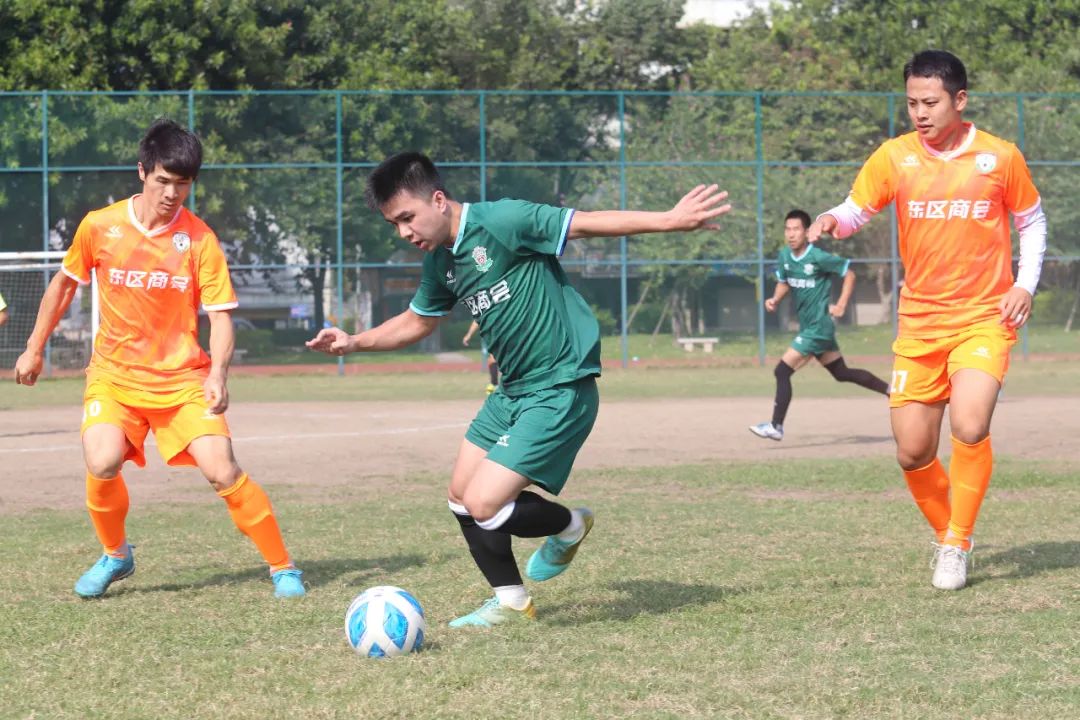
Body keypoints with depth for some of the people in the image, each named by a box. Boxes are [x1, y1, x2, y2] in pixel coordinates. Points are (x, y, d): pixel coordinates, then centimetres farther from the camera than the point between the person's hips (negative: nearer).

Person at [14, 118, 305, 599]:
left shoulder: (199, 239, -8)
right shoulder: (99, 227, -5)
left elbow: (220, 315, -8)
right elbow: (65, 283, 13)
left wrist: (217, 374, -24)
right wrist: (34, 348, 15)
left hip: (183, 378, -1)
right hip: (115, 375, 1)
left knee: (221, 471, -16)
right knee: (102, 464, -23)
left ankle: (282, 568, 0)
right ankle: (115, 555, 6)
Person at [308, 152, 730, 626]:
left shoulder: (501, 222, -19)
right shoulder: (440, 263, 7)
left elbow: (587, 223, -18)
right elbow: (417, 321, 25)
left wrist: (670, 221, -23)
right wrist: (355, 343, 14)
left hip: (560, 390, -9)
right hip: (512, 390, 9)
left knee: (484, 505, -14)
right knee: (462, 496, 10)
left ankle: (570, 526, 15)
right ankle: (511, 602, 26)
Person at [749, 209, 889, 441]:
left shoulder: (818, 257, -18)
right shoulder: (784, 256, 3)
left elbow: (849, 274, -9)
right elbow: (784, 283, 19)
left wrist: (841, 306, -14)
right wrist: (775, 299, -1)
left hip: (818, 326, -9)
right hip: (808, 326, 9)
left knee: (782, 371, -12)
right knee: (842, 373, 19)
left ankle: (776, 426, -5)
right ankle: (891, 390, 32)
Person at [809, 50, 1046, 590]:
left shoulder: (1000, 157, -2)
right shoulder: (895, 157, 0)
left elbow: (1032, 221, 11)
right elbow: (855, 210, -1)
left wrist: (1024, 284, -2)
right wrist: (832, 221, -25)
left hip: (983, 319, -2)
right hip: (919, 323, 3)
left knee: (970, 427, -25)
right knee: (913, 453, 0)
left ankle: (957, 545, -6)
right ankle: (948, 534, 28)